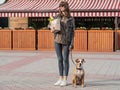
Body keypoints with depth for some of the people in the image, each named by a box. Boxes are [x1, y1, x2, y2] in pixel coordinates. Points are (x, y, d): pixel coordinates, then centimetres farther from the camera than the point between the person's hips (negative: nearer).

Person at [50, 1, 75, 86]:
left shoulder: (71, 19, -3)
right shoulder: (57, 17, 4)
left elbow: (72, 32, -2)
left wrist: (72, 43, -8)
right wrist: (52, 30, -7)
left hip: (66, 41, -3)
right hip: (57, 40, 3)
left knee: (65, 59, 2)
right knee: (60, 59, 8)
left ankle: (65, 79, 9)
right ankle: (60, 78, 17)